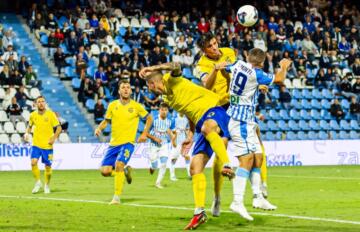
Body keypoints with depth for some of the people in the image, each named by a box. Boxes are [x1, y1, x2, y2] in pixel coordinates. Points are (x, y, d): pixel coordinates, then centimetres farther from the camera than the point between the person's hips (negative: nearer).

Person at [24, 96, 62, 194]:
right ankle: (38, 182, 2)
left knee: (48, 166, 3)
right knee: (33, 162, -16)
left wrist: (54, 138, -16)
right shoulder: (33, 115, 3)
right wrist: (27, 133, 1)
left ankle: (47, 185, 24)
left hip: (47, 145, -2)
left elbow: (59, 128, -3)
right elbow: (30, 126, 21)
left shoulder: (50, 114, -6)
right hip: (36, 144, 2)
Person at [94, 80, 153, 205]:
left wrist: (144, 134, 2)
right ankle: (125, 171, 28)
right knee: (105, 171, -5)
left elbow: (149, 118, 11)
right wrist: (99, 128, -7)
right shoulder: (113, 105, 4)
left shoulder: (136, 106, -2)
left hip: (128, 143, -4)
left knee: (118, 164, -27)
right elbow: (106, 120, 14)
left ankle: (117, 197, -17)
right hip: (113, 143, 4)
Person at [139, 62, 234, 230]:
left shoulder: (170, 80, 0)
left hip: (213, 110, -9)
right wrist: (191, 135, 29)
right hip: (202, 124, 9)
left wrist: (154, 68, -30)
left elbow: (176, 67, -24)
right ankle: (199, 212, -2)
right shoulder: (167, 98, 24)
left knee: (206, 128, -44)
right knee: (195, 167, -2)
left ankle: (227, 166, -51)